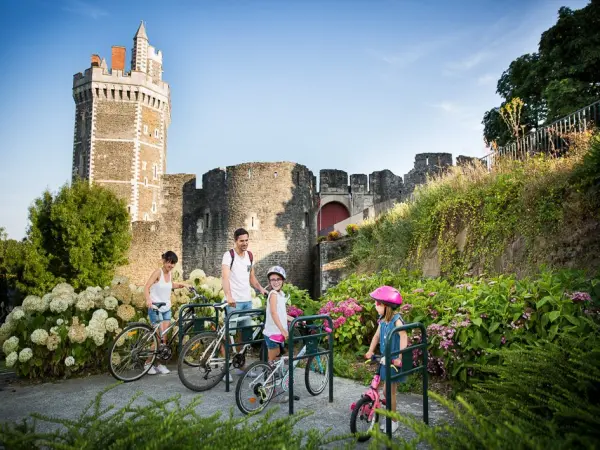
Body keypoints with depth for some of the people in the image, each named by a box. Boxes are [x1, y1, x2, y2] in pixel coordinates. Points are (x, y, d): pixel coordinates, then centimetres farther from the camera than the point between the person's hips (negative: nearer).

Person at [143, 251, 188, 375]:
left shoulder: (170, 273, 6)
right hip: (155, 309, -6)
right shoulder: (158, 272, -13)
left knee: (164, 338, 5)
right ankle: (148, 363, 7)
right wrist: (148, 299, -40)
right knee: (159, 337, -9)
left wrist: (182, 285, 11)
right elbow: (146, 287, -23)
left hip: (166, 309, 6)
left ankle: (160, 364, 15)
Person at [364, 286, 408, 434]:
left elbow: (404, 337, -29)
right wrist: (370, 351, 0)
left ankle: (393, 421, 18)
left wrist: (400, 357, -35)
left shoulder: (396, 320, -20)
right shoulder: (382, 320, 2)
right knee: (386, 390, 14)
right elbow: (377, 336, 10)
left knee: (390, 391, 2)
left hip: (394, 360, -7)